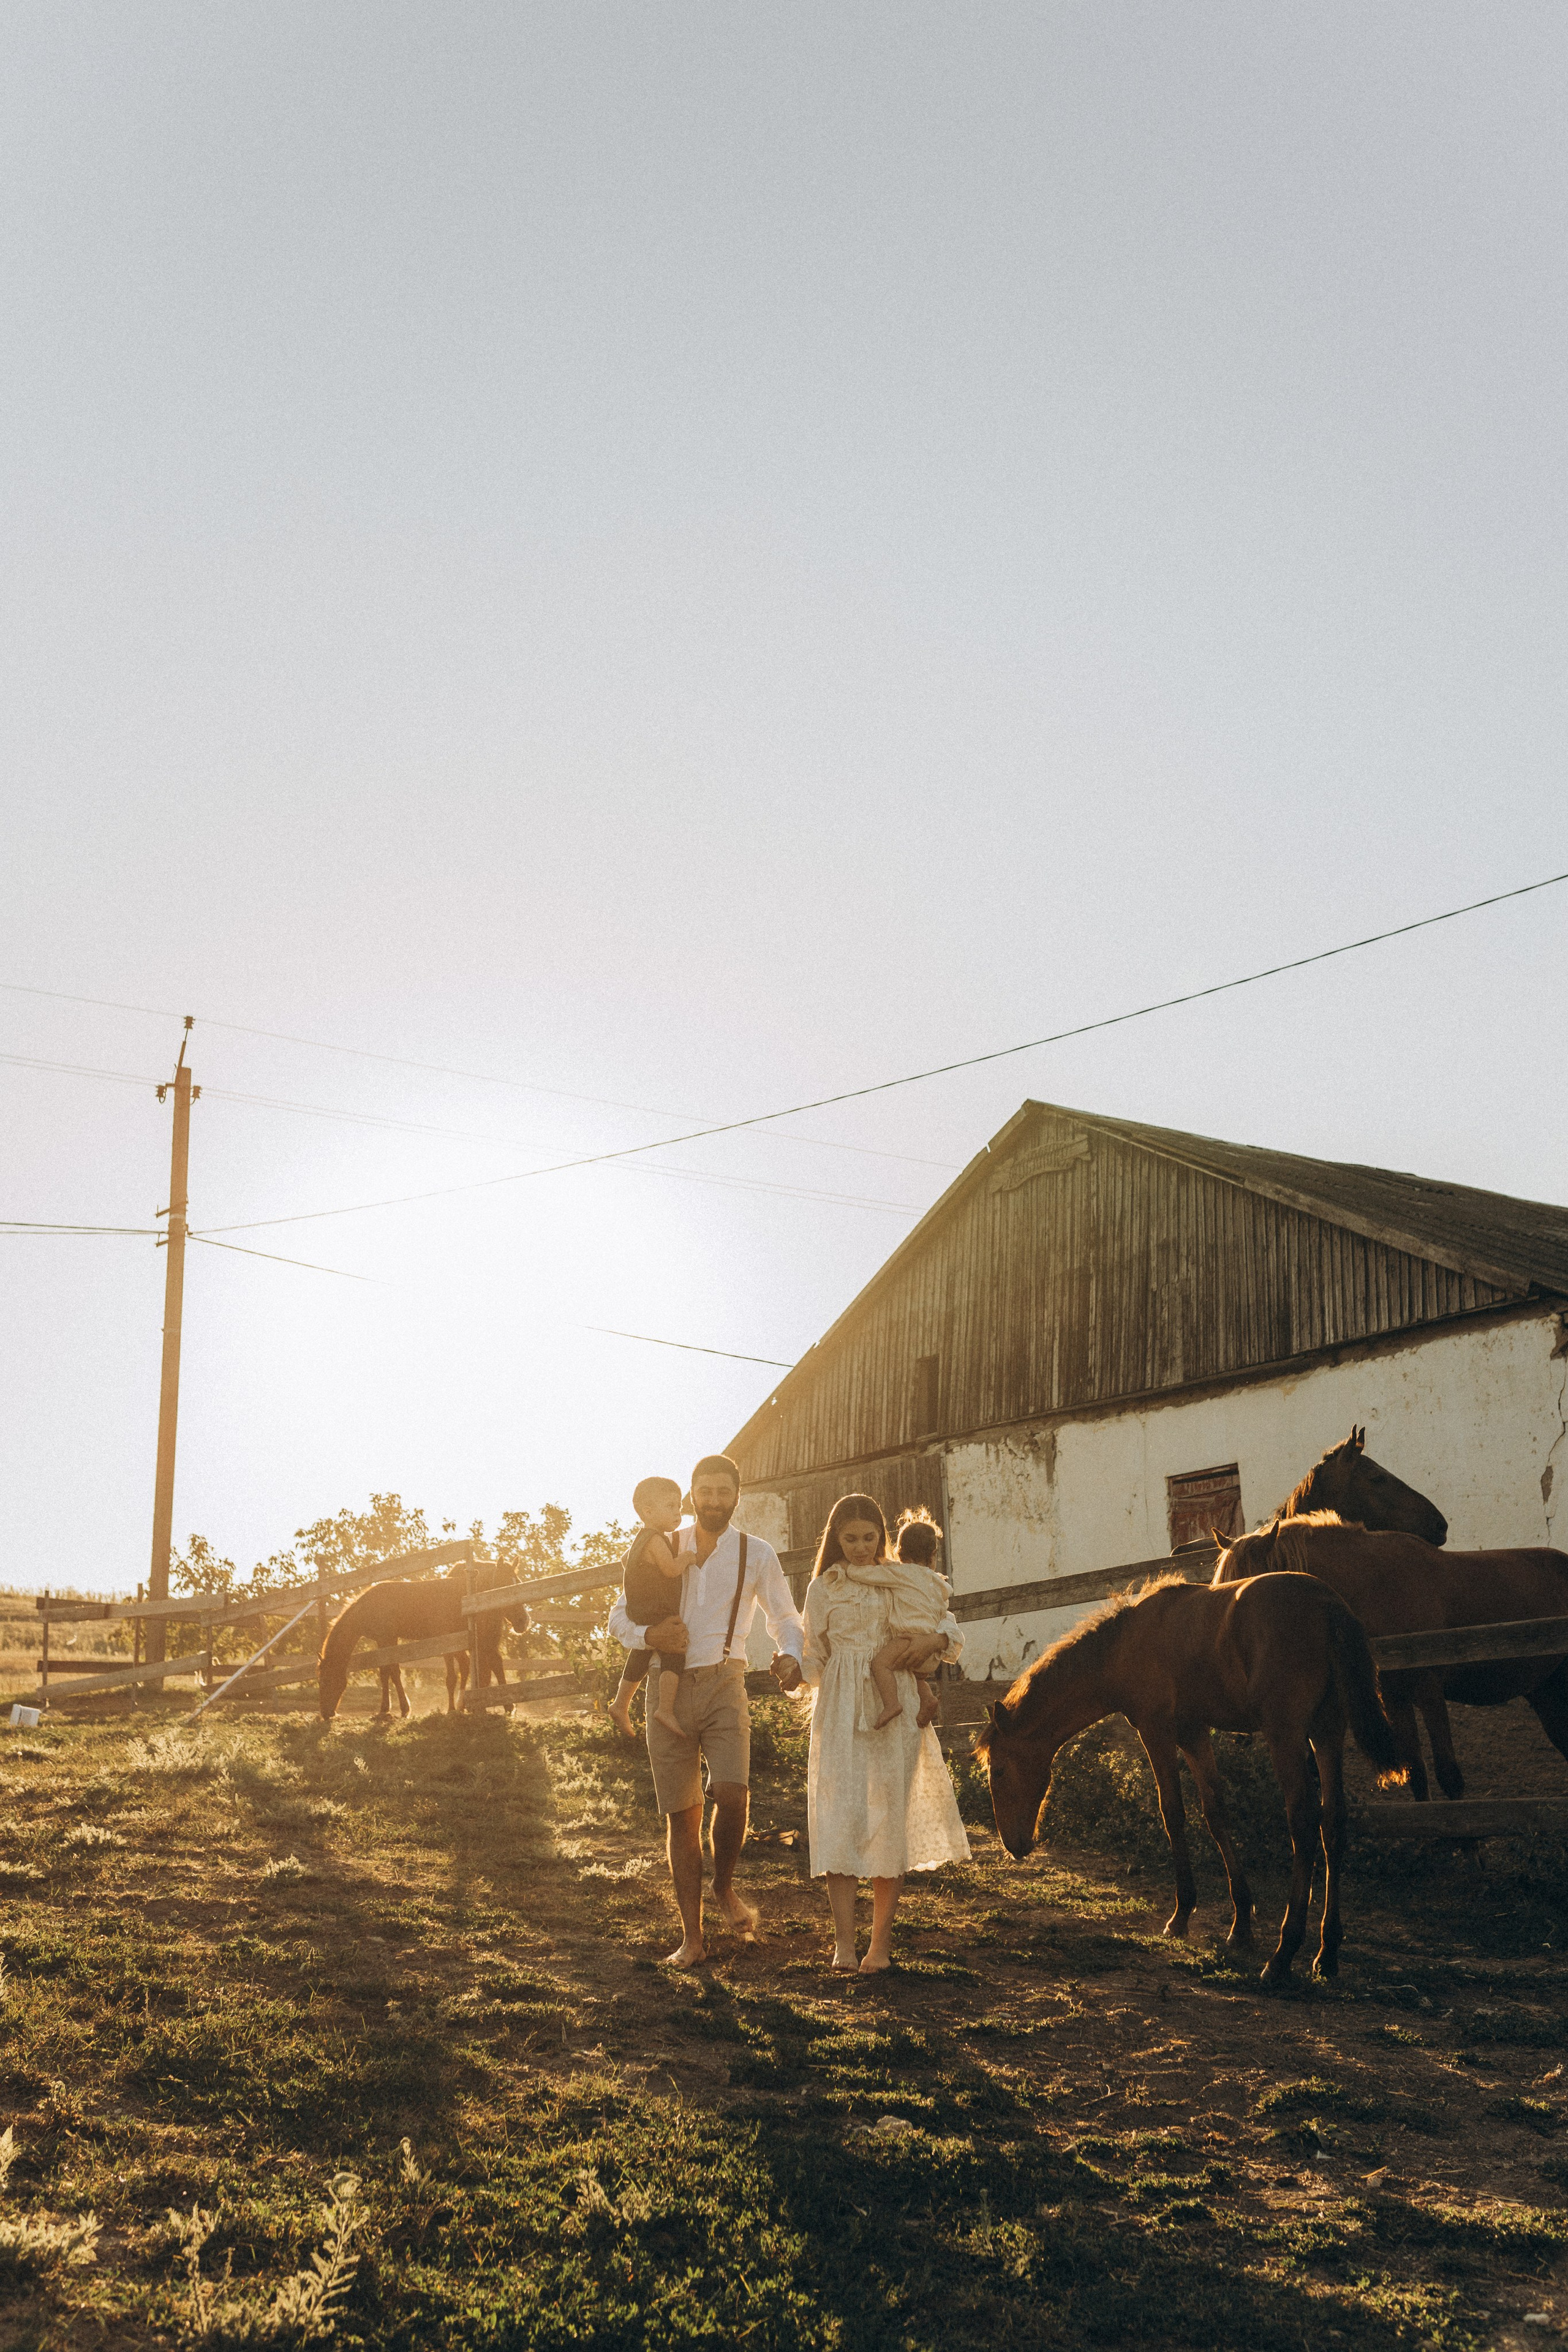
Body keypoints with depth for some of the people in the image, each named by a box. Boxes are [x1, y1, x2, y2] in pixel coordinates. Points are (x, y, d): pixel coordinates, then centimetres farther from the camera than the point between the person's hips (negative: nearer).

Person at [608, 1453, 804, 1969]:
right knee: (682, 1813, 3)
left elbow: (786, 1619, 10)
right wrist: (648, 1635, -11)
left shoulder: (756, 1554, 4)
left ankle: (724, 1888, 7)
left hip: (723, 1684, -2)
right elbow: (619, 1618, 11)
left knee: (732, 1792, -22)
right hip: (668, 1689, 2)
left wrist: (790, 1656, -13)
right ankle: (692, 1937, 12)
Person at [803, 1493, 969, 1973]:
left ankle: (881, 1942, 4)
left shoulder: (905, 1583, 11)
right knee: (840, 1816, -12)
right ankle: (844, 1942, -14)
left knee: (890, 1821, -2)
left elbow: (955, 1636, 10)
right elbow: (814, 1659, 14)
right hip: (841, 1712, -1)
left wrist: (935, 1639, -11)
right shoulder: (824, 1588, 11)